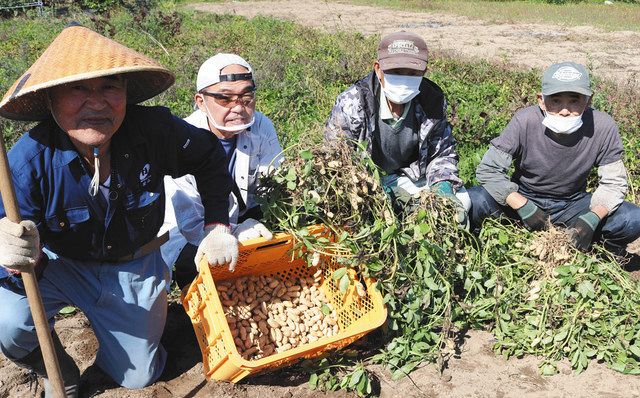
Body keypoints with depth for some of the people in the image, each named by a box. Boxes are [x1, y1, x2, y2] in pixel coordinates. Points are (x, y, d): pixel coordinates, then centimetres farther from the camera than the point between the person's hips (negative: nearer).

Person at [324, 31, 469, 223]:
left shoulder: (433, 101, -11)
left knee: (461, 200, -11)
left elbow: (442, 153, 3)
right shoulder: (352, 104, -23)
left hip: (410, 175, 4)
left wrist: (444, 185, -20)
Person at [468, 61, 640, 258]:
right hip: (524, 197, -2)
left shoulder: (602, 127, -19)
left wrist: (592, 218, -27)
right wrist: (524, 207, -29)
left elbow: (613, 182, -8)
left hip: (573, 204, 2)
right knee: (470, 202, -30)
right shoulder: (524, 121, -23)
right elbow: (488, 169, -19)